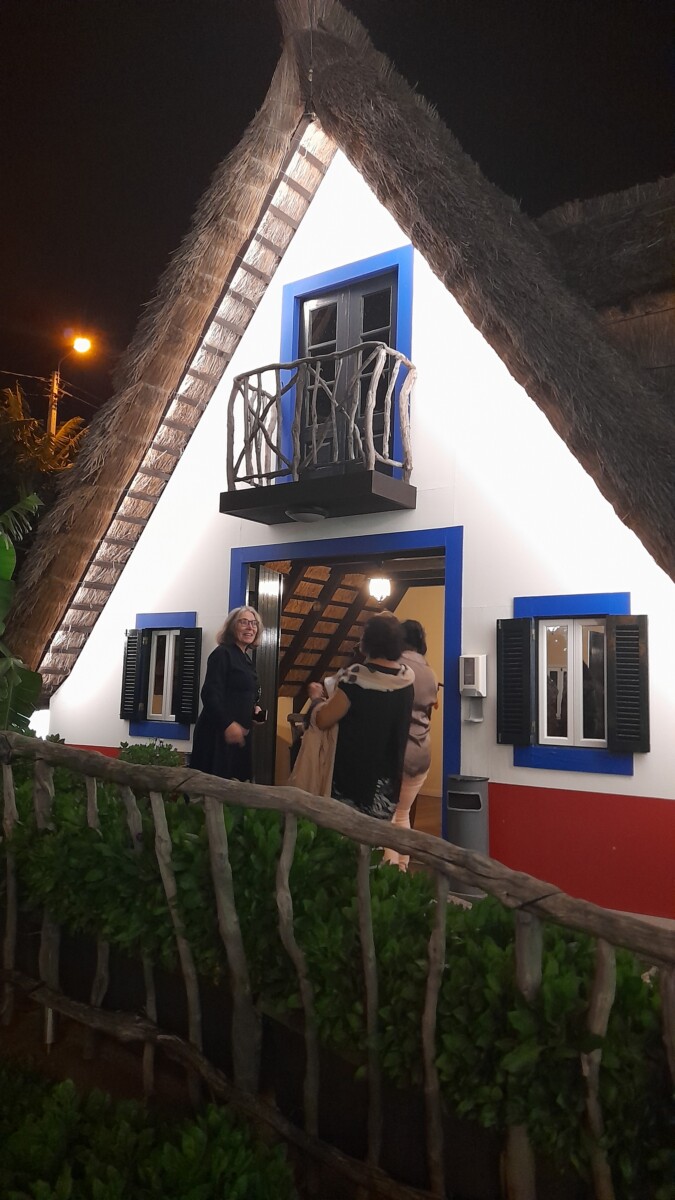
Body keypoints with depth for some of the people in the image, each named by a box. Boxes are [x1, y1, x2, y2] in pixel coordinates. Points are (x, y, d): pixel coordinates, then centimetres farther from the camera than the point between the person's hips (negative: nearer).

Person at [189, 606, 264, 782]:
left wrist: (254, 708, 7)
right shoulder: (222, 653, -10)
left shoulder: (246, 659, 17)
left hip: (239, 733, 9)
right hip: (218, 732, -9)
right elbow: (210, 694, -19)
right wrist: (227, 724, -27)